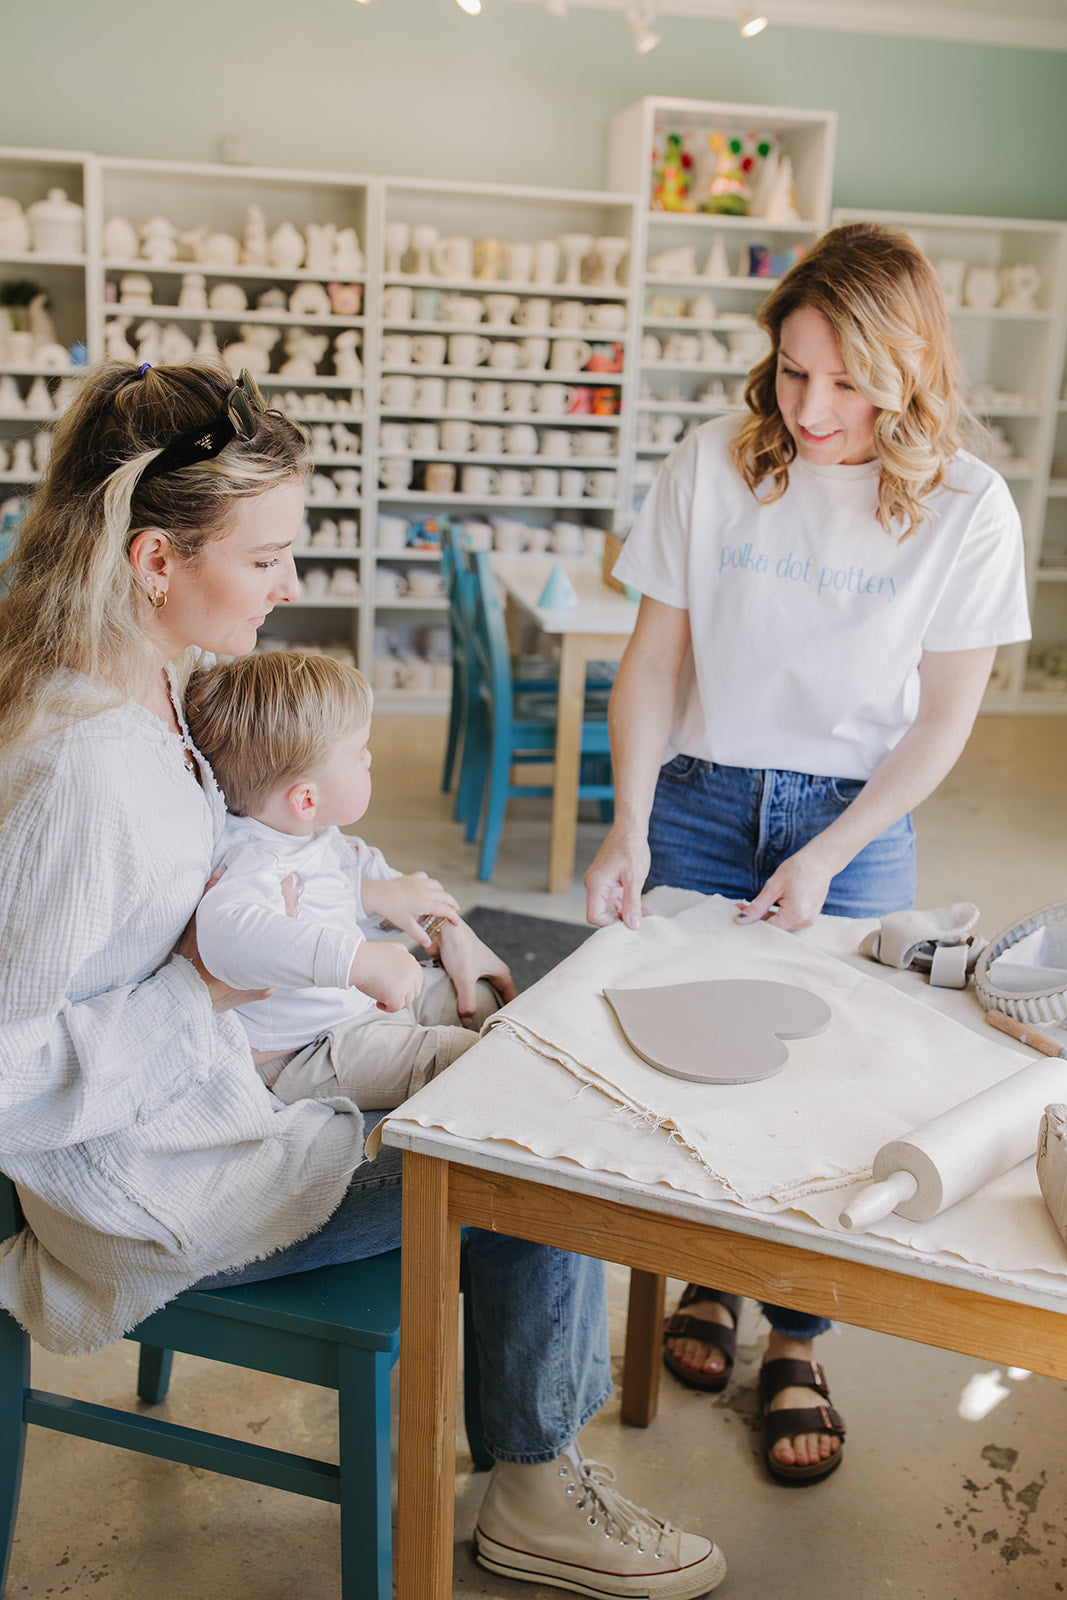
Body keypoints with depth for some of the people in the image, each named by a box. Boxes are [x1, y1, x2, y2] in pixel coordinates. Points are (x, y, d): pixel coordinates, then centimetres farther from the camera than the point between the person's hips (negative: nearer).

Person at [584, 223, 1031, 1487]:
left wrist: (826, 857, -13)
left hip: (856, 820, -1)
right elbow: (655, 657, -4)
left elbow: (943, 718, -5)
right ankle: (705, 1273, 34)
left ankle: (797, 1345, 25)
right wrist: (630, 826, -14)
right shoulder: (712, 465, -8)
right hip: (701, 802, 1)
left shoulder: (965, 508, -9)